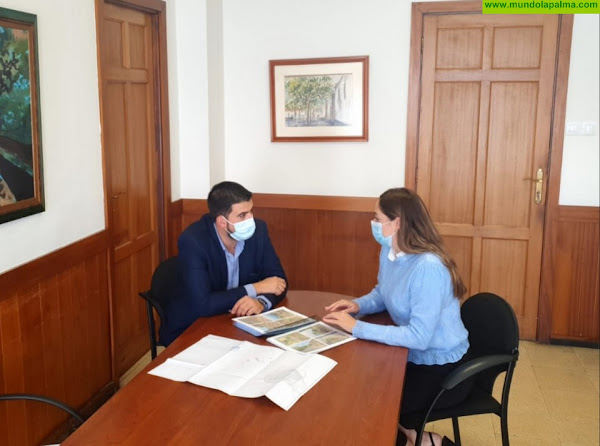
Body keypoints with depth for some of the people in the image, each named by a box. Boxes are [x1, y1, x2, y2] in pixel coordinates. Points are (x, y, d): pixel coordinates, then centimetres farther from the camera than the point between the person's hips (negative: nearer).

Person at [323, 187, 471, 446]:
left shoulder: (428, 267, -30)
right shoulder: (388, 252, -3)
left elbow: (419, 337, -32)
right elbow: (383, 294, 16)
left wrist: (357, 327, -30)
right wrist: (357, 305, -6)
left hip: (442, 368, -8)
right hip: (412, 356, 8)